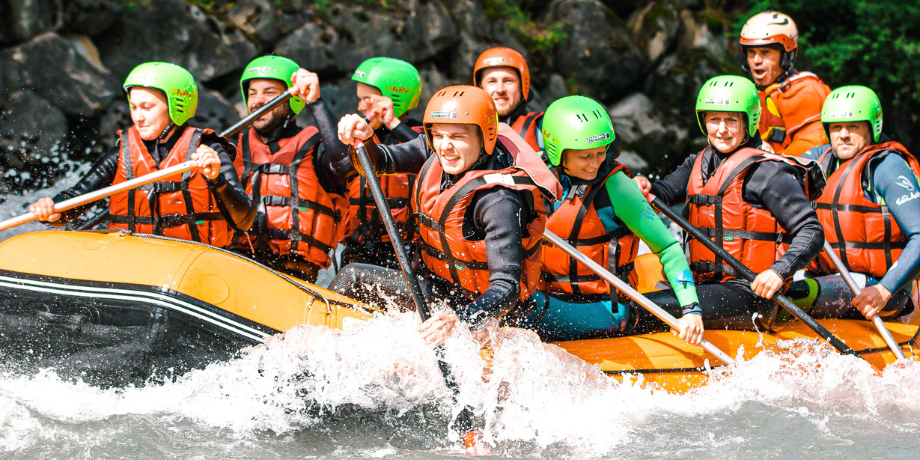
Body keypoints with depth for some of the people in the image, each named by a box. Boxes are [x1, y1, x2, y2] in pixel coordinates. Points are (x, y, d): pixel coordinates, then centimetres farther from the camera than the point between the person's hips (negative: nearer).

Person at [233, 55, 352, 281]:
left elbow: (343, 161, -20)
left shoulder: (313, 146, 4)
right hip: (240, 264, 4)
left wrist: (315, 102, -20)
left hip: (294, 270, -4)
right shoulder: (238, 147, 19)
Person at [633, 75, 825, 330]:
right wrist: (645, 188, -16)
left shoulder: (768, 173, -7)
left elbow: (811, 232, -11)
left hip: (750, 295, -8)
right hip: (704, 286, 8)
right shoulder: (698, 164, 16)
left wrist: (778, 272, -25)